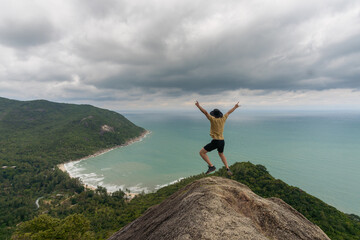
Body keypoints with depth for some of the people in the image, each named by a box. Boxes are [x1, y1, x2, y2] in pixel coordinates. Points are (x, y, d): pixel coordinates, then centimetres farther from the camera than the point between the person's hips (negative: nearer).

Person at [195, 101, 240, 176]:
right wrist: (235, 107, 34)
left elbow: (205, 112, -21)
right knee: (221, 154, 34)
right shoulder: (223, 119, 4)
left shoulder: (213, 119, -11)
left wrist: (198, 106, -21)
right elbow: (229, 112, 20)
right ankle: (228, 169, 26)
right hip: (222, 141, 7)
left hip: (215, 141, -7)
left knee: (202, 152, 2)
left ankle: (211, 166, -6)